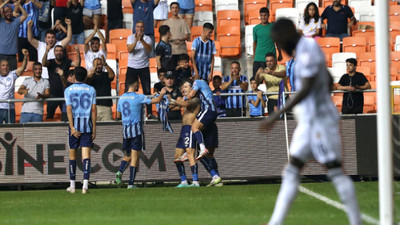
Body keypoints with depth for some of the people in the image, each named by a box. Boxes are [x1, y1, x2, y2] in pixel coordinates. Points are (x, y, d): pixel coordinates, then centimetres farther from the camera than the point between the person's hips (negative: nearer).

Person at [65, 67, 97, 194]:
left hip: (74, 123, 0)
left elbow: (69, 109, -7)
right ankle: (85, 185, -18)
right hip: (87, 124, 0)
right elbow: (93, 110, 0)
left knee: (72, 155, 11)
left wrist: (72, 128, -11)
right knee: (86, 154, -5)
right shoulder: (91, 90, 3)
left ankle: (72, 185, 16)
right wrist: (94, 129, 3)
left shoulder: (68, 90, 1)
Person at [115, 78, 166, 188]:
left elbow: (118, 115, 16)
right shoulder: (138, 97, -10)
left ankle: (120, 172, -11)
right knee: (135, 156, -1)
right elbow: (156, 100, -8)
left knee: (128, 155, 16)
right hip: (136, 129, -5)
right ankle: (131, 183, -4)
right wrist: (162, 93, 11)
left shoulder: (121, 98, 8)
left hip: (125, 129, 5)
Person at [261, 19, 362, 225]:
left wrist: (277, 115, -25)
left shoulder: (308, 50, -16)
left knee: (335, 172, -5)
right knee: (291, 172, 4)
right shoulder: (305, 50, 14)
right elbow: (329, 80, 25)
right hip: (308, 122, 10)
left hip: (320, 122, -10)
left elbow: (306, 89, -24)